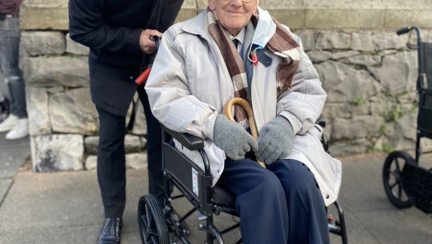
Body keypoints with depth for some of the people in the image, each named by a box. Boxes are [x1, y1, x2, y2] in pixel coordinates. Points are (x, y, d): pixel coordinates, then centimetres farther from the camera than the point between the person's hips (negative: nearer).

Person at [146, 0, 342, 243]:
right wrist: (213, 124, -21)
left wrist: (288, 121, -12)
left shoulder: (278, 36, 12)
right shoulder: (181, 38, 4)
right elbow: (163, 95, -5)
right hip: (214, 145, -3)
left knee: (301, 180, -27)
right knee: (265, 187, -29)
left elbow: (308, 86, 11)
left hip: (272, 139, 3)